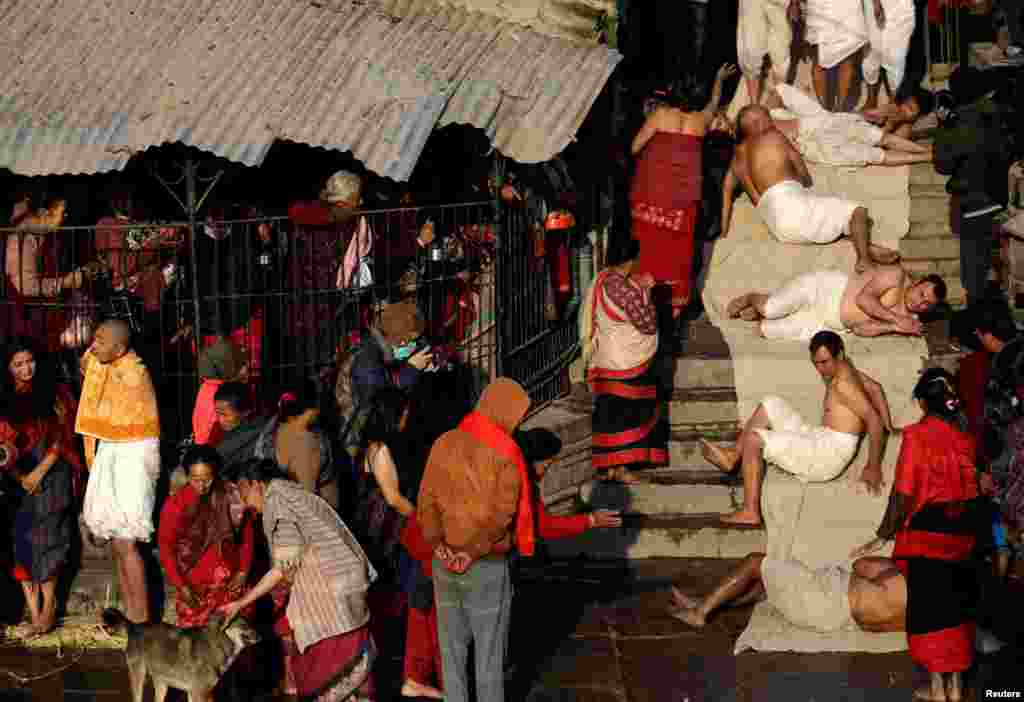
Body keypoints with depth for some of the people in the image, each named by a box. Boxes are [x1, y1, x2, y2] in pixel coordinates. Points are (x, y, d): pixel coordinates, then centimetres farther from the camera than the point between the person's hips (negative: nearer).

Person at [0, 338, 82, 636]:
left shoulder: (54, 394, 3)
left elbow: (63, 436, -1)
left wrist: (39, 472, -8)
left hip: (51, 474, -2)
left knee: (43, 540, -11)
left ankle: (48, 608, -2)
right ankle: (35, 614, -5)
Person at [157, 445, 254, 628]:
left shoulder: (231, 495, -7)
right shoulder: (175, 504, -10)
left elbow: (246, 534, 4)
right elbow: (165, 548, -4)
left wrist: (243, 571, -1)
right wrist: (180, 585, -11)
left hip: (230, 579, 1)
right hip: (194, 583, -1)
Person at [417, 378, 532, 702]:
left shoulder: (444, 443, -1)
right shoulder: (505, 455, -17)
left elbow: (426, 501, -3)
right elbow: (499, 515, -20)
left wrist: (440, 545, -3)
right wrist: (472, 552, -11)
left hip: (444, 564, 5)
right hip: (487, 567, -4)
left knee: (451, 647, 16)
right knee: (489, 651, 11)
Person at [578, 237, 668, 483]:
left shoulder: (601, 281, 5)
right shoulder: (624, 288, -24)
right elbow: (648, 324, -19)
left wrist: (641, 287, 18)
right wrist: (646, 292, -9)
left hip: (605, 359, 9)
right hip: (627, 362, -9)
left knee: (610, 412, 14)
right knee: (626, 413, 1)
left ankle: (610, 467, 21)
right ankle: (621, 468, 7)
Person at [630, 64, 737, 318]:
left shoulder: (660, 113, 1)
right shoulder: (700, 119, 10)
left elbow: (635, 147, 2)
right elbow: (714, 103, 33)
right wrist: (719, 79, 50)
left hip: (653, 189, -2)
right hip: (684, 192, 2)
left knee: (651, 242, 2)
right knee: (678, 247, 6)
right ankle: (675, 300, 8)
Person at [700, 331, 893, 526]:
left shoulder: (842, 382, -18)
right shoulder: (841, 368, 11)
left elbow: (873, 419, -23)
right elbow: (875, 388, 25)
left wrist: (873, 467, -20)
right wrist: (889, 427, 22)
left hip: (830, 452, -10)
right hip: (819, 439, 10)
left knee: (753, 439, -16)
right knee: (770, 405, 18)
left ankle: (750, 512, -16)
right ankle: (733, 457, 15)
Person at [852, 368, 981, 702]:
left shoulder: (917, 435, -13)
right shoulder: (967, 433, 1)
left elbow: (903, 493, -14)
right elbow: (974, 484, 3)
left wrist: (883, 536, -5)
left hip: (927, 533, -5)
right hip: (963, 533, 5)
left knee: (930, 610, 6)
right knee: (957, 606, 15)